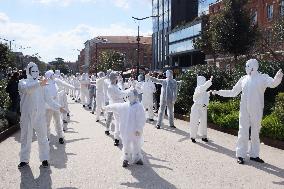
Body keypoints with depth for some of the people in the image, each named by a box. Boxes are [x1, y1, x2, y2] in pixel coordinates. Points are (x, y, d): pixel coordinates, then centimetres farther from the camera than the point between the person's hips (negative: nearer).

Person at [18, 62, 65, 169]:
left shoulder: (41, 84, 13)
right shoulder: (23, 82, 1)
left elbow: (47, 98, 21)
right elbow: (26, 88, -24)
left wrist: (58, 107, 20)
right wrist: (39, 84, -37)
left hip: (40, 115, 2)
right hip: (27, 115, -2)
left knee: (42, 137, 5)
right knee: (26, 137, 6)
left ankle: (45, 159, 15)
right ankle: (24, 160, 18)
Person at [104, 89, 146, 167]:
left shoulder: (139, 106, -14)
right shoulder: (125, 105, 5)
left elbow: (142, 119, -15)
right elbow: (116, 106, 21)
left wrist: (138, 129, -17)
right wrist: (107, 107, 29)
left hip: (135, 131, -4)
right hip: (126, 130, 5)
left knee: (136, 144, 9)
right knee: (126, 144, 10)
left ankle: (137, 158, 28)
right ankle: (126, 159, 25)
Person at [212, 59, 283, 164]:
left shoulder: (262, 78, -2)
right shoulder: (243, 79, 7)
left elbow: (273, 83, -23)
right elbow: (233, 92, 16)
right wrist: (219, 92, 12)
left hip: (256, 111, -1)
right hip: (244, 110, 2)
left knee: (255, 133, 10)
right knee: (243, 133, 0)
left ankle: (254, 155, 20)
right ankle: (240, 155, 5)